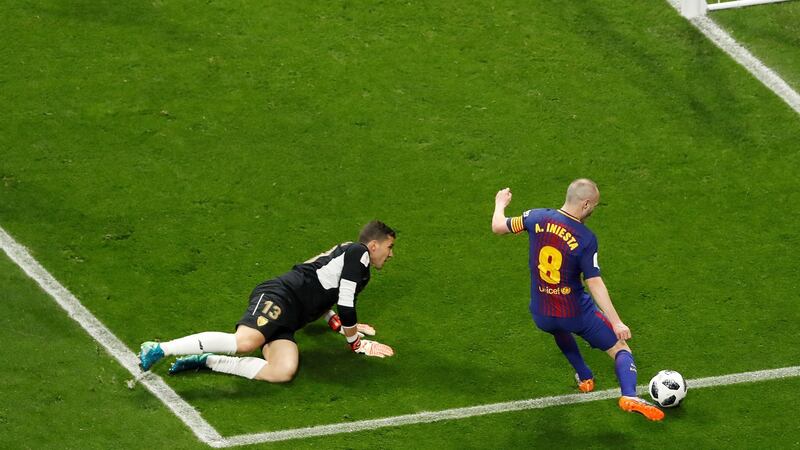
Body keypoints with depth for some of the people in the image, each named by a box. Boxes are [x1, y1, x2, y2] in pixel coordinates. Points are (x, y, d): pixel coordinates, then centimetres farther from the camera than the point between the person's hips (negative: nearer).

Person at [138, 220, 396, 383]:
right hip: (277, 296, -9)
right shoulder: (357, 252, 1)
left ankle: (207, 361, -17)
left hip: (287, 319, 9)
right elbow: (346, 306, -4)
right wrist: (356, 342, 11)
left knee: (284, 372, -21)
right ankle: (160, 349, -34)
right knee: (245, 342, -37)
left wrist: (344, 325, 40)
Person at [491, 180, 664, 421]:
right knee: (620, 347, 8)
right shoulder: (585, 238, -19)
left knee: (559, 328, 41)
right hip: (576, 314, -4)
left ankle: (584, 378, 46)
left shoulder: (537, 218, -10)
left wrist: (500, 204, 27)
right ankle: (629, 396, -15)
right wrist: (616, 322, -19)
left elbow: (498, 226, 5)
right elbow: (595, 283, -21)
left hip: (541, 316, 4)